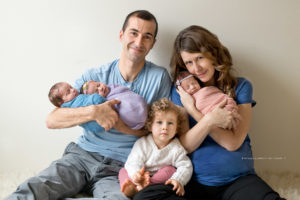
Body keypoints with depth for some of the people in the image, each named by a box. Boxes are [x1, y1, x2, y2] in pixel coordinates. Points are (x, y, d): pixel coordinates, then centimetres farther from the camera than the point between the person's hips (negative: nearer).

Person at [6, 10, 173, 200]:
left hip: (118, 168, 0)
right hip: (82, 155, 1)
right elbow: (52, 120, -4)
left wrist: (121, 125, -15)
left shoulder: (159, 77, 1)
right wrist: (94, 112, -22)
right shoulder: (94, 76, 4)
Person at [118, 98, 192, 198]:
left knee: (170, 170, -27)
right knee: (123, 171, -14)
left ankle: (138, 188, -36)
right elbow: (133, 163, -15)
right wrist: (135, 174, -40)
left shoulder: (177, 148, -7)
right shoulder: (142, 143, -7)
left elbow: (185, 167, -14)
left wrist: (178, 180, -36)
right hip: (144, 175, 1)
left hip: (162, 178, -1)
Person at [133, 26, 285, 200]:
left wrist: (193, 111, -9)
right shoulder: (182, 91, 6)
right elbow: (184, 146, -2)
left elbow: (233, 143, -5)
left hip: (239, 180, -1)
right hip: (194, 183, 1)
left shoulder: (240, 87, 4)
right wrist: (210, 119, -20)